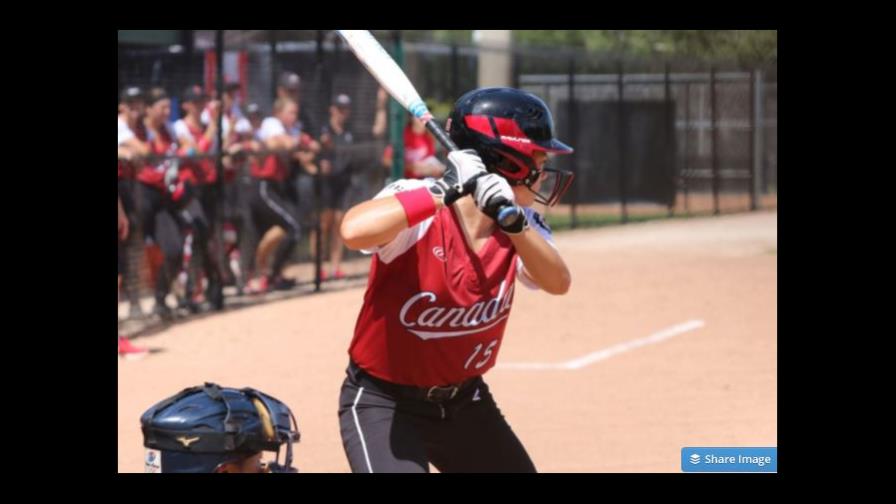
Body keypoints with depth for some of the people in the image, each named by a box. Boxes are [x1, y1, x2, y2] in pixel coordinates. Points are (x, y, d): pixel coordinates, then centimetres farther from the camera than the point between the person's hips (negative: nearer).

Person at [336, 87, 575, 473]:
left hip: (463, 400, 7)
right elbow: (354, 231, -43)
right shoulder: (417, 206, -22)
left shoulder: (521, 224, -3)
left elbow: (558, 282, -21)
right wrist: (444, 192, -39)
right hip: (383, 402, -7)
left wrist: (513, 222, -36)